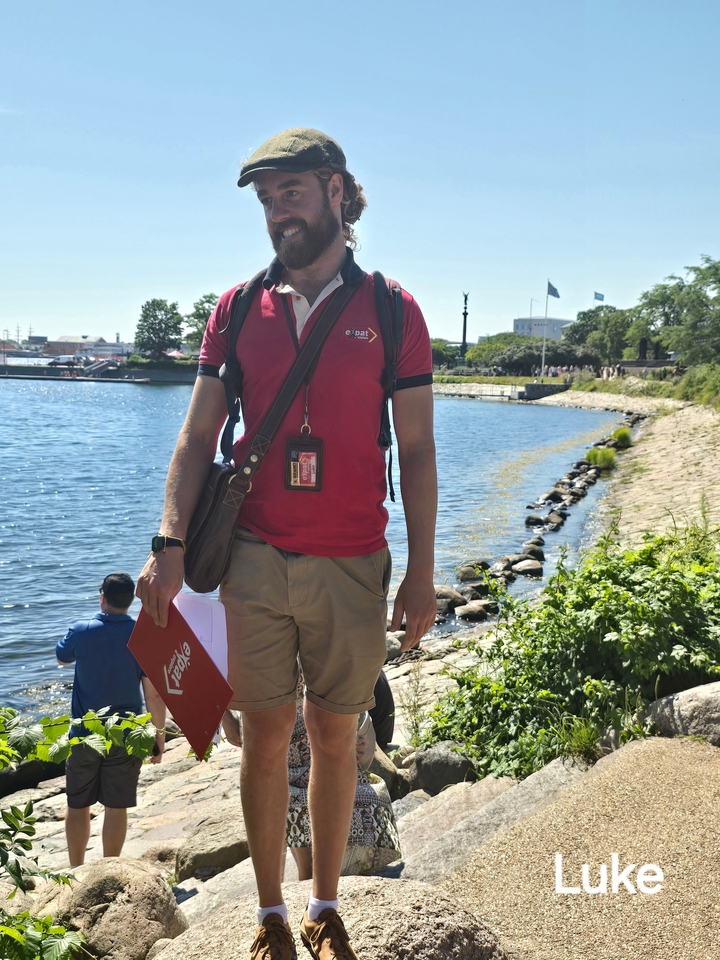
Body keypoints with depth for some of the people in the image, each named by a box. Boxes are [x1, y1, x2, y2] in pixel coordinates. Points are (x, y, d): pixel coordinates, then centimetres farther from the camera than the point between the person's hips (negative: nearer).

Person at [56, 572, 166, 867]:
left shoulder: (81, 631, -9)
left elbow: (62, 659, 15)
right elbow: (154, 693, -10)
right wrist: (160, 734, 1)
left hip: (83, 735, 1)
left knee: (77, 807, 14)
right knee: (116, 807, 8)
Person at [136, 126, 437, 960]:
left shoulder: (391, 312, 1)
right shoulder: (237, 311, 6)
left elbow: (416, 451, 1)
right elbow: (197, 437, 5)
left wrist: (421, 572, -3)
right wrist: (170, 543, -7)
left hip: (352, 568, -1)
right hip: (255, 561, 1)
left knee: (334, 738, 10)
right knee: (266, 738, 9)